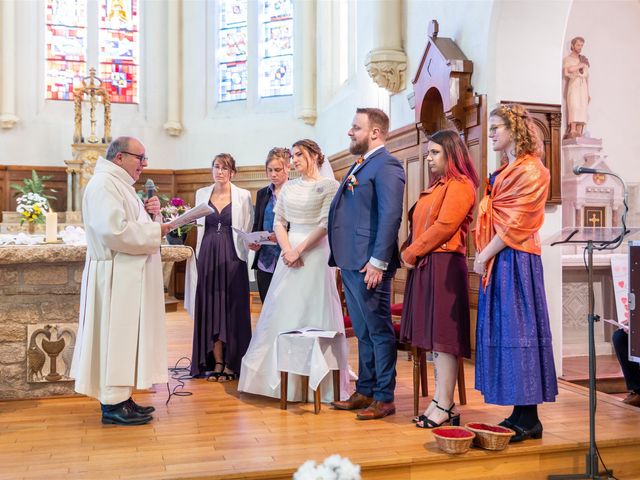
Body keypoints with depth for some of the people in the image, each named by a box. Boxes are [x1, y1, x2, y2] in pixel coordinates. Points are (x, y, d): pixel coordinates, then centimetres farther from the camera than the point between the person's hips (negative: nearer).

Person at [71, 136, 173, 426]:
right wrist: (155, 232, -17)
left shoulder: (120, 184, 19)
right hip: (116, 278, -10)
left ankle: (120, 397, 20)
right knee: (117, 336, -4)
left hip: (130, 277, 10)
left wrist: (149, 212, 4)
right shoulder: (104, 184, -14)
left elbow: (130, 224, 24)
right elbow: (115, 231, -26)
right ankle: (113, 405, 4)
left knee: (125, 336, 12)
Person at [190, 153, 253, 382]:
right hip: (207, 256, 3)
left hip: (232, 256, -3)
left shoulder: (243, 196, 2)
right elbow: (199, 226, 15)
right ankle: (216, 362, 11)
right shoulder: (202, 194, 11)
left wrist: (252, 244, -15)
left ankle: (231, 364, 8)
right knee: (210, 308, 3)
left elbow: (248, 231, 1)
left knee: (232, 308, 0)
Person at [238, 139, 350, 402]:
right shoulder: (288, 187, 14)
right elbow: (279, 222, 10)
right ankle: (282, 376, 15)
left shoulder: (329, 185, -2)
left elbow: (326, 224, -10)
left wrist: (300, 250, -14)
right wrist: (288, 250, -6)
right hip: (289, 254, 5)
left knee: (313, 312, -3)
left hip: (315, 253, -5)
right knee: (283, 313, 5)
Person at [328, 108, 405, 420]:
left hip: (369, 264, -9)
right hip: (350, 263, 9)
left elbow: (390, 216, -19)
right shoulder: (359, 166, 19)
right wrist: (341, 259, 15)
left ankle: (384, 398, 11)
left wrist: (377, 262, -23)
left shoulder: (386, 165, -10)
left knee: (379, 331, 1)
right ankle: (364, 392, 25)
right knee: (363, 332, 15)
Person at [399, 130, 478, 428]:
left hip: (443, 266, -9)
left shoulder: (459, 186, -8)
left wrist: (410, 253, -10)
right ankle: (440, 401, 16)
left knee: (442, 337, -6)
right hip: (424, 266, 10)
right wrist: (409, 252, 4)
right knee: (433, 337, 10)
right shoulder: (436, 186, 22)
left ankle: (445, 407, 0)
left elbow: (444, 227, -17)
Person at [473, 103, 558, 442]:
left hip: (515, 260, -9)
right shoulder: (504, 172, 18)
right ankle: (521, 414, 16)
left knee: (517, 331, -6)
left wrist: (484, 256, -11)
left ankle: (528, 420, 3)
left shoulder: (530, 171, -10)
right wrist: (484, 254, 6)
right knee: (503, 332, 9)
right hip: (497, 261, 9)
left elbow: (515, 224, -15)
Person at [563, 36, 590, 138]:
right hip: (573, 85, -5)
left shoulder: (584, 59, 24)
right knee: (574, 107, -23)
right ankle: (572, 131, -32)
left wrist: (588, 93, 17)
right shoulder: (567, 59, 10)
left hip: (583, 86, 5)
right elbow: (567, 70, -13)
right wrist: (580, 66, 0)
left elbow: (587, 77, 23)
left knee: (582, 110, -7)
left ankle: (579, 133, -13)